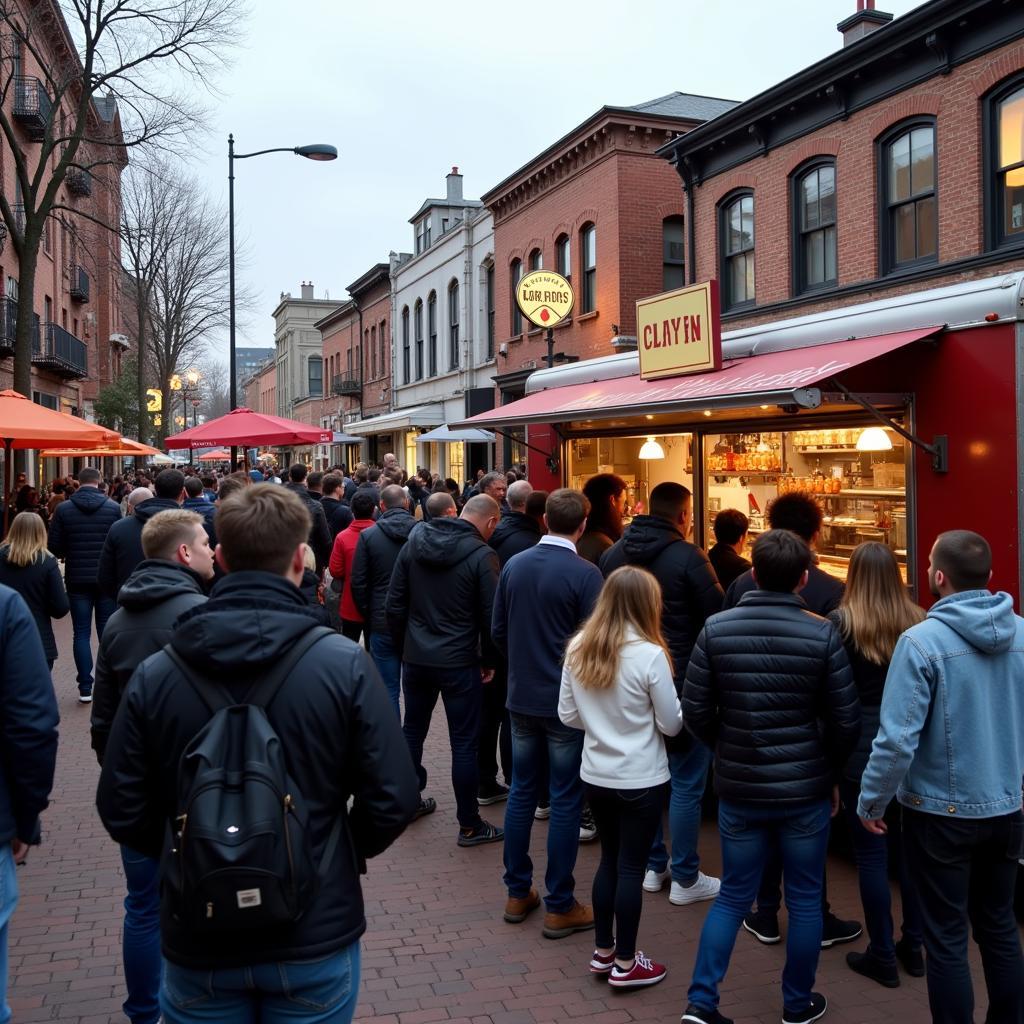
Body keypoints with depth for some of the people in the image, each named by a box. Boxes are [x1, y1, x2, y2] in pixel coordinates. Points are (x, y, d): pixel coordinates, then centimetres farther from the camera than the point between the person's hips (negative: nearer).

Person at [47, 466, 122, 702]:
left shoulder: (64, 509, -5)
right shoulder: (112, 507, -7)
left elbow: (54, 547, -5)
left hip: (77, 579, 0)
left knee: (81, 633, 6)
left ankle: (85, 688, 4)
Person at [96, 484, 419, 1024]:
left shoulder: (155, 673, -11)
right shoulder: (344, 664, -17)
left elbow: (122, 811, -5)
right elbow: (392, 798, -15)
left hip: (197, 943, 2)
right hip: (315, 937, -1)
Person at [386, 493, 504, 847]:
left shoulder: (414, 542, 1)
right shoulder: (482, 555, -14)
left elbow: (394, 604, 3)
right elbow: (489, 617, -11)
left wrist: (403, 646, 13)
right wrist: (489, 661, 4)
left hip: (416, 658, 5)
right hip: (459, 662, -5)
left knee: (412, 731, 19)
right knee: (464, 743, 4)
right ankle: (469, 825, 13)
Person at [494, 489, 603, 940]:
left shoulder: (513, 565, 0)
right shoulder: (585, 573, -17)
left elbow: (498, 631, 7)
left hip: (521, 698, 5)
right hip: (568, 703, -5)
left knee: (522, 792, 15)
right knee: (565, 801, 5)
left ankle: (517, 893, 26)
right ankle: (559, 906, 14)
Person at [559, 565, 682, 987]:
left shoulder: (578, 648, -4)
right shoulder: (650, 655, -20)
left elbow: (568, 715, 3)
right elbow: (671, 724, -10)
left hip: (595, 775, 5)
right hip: (641, 780, -5)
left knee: (609, 859, 19)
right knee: (631, 867, 7)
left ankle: (603, 952, 30)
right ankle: (625, 963, 20)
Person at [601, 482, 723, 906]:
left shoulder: (613, 553, 2)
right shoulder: (688, 557, -16)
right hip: (682, 684, -6)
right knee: (686, 784, 5)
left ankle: (653, 865, 28)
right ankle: (685, 879, 15)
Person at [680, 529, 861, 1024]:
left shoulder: (716, 629, -7)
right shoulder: (822, 634, -12)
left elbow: (695, 712, -3)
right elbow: (846, 721, -7)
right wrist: (831, 773, 10)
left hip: (738, 788, 2)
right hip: (806, 789, -1)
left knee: (733, 896, 16)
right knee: (804, 899, 16)